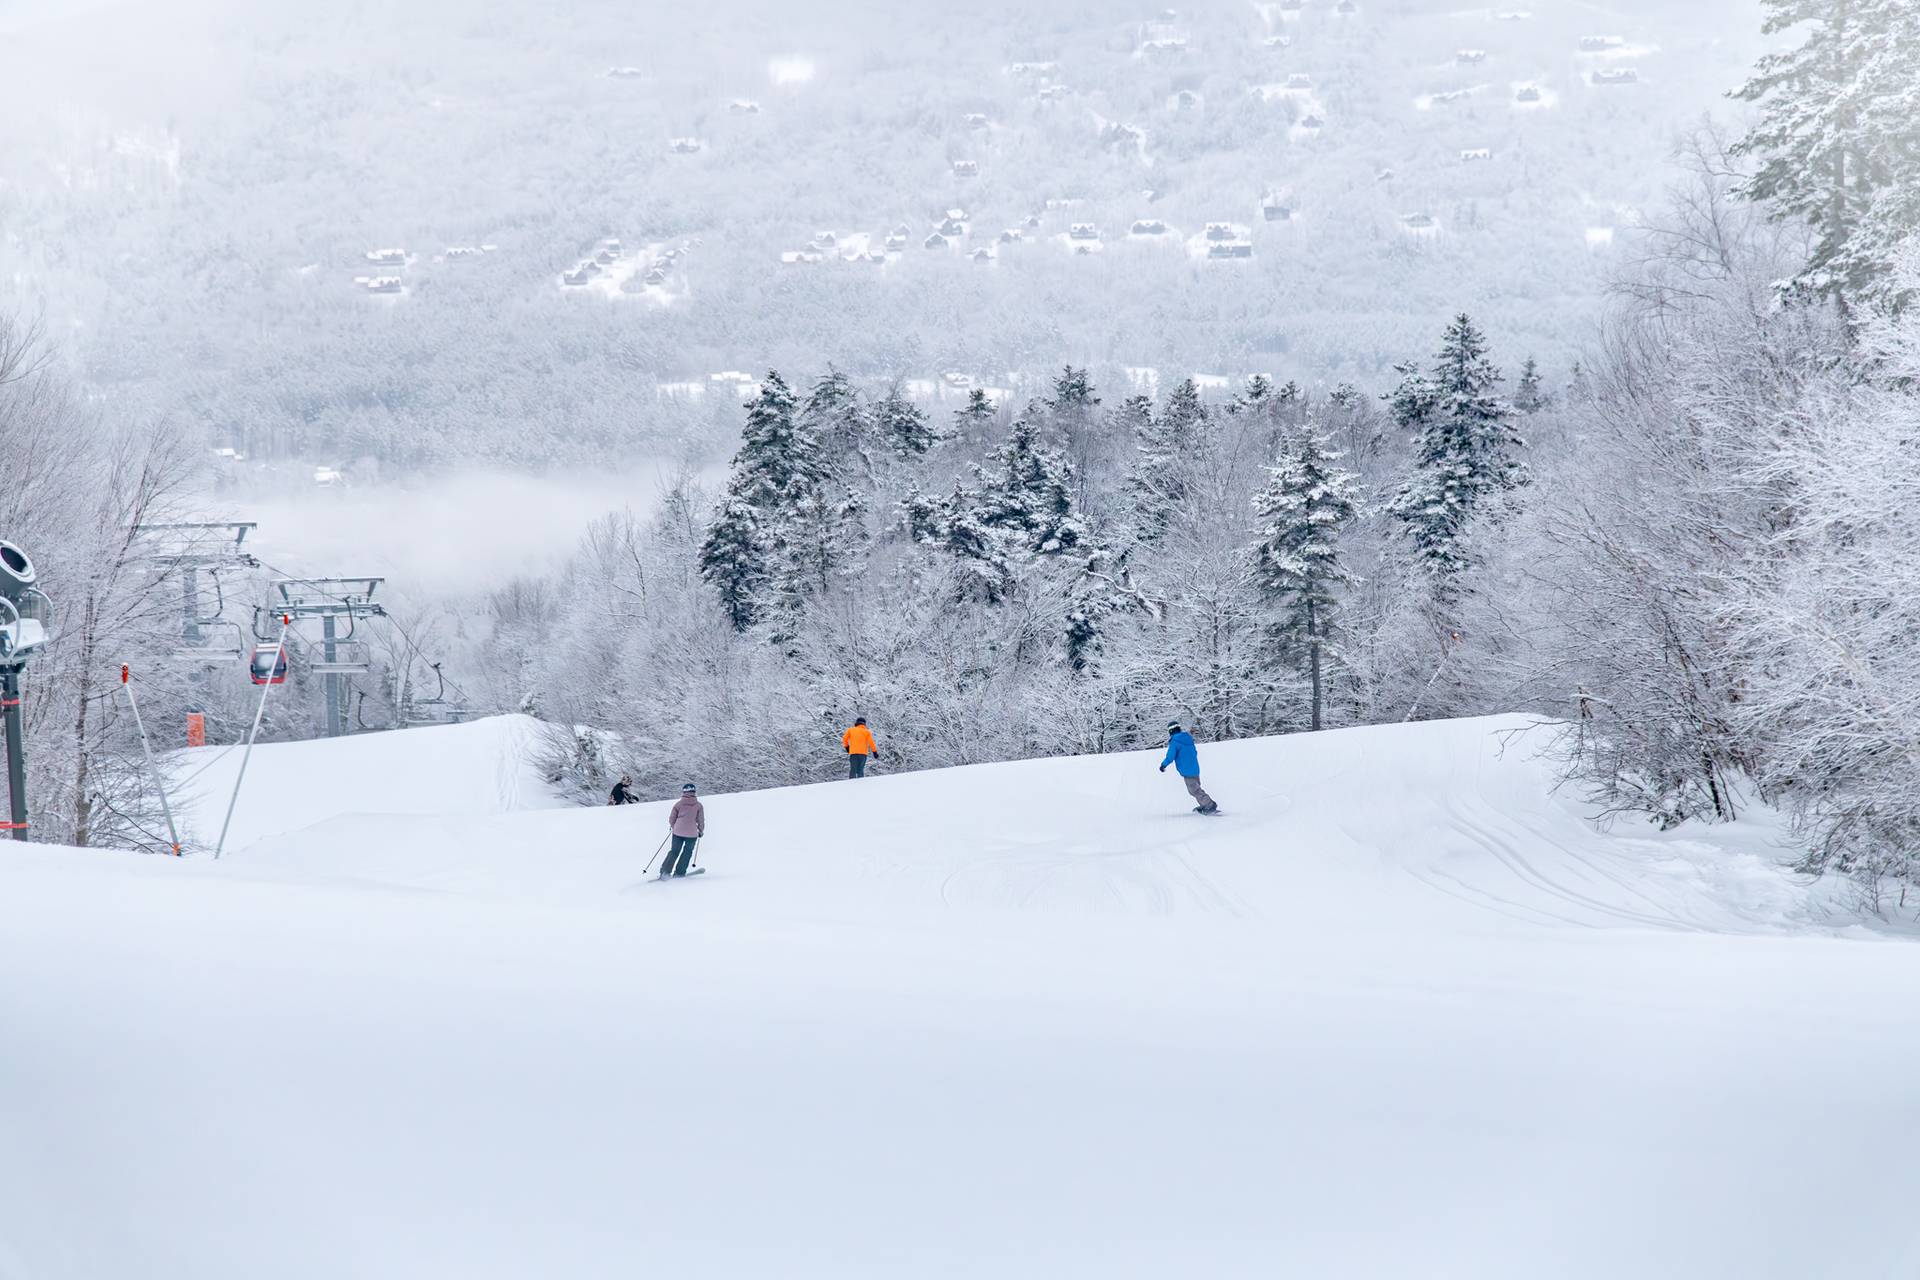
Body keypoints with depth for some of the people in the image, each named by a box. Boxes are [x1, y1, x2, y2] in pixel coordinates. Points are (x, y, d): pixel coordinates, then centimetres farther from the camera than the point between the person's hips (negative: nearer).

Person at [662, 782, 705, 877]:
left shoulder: (678, 804, 1)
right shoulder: (698, 805, -1)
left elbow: (671, 819, 6)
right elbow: (701, 820, 3)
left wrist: (672, 827, 25)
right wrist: (701, 830, 19)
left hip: (678, 832, 1)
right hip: (692, 833, -1)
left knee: (674, 851, 12)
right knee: (687, 851, 16)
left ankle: (665, 871, 1)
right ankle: (679, 872, 13)